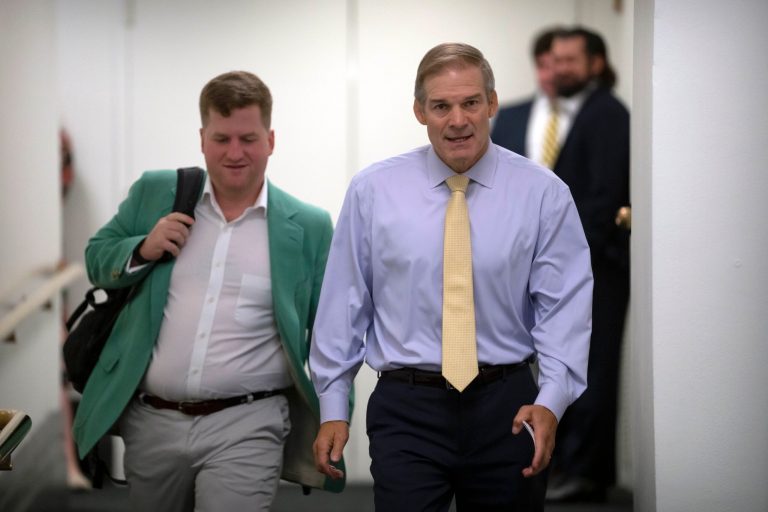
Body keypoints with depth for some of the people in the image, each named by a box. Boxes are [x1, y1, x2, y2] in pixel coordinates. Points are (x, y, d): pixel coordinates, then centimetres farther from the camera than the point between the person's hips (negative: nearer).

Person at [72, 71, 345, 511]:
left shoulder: (309, 227, 1)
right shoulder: (155, 193, 5)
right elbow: (97, 259, 13)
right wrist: (143, 248, -8)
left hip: (246, 427, -3)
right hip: (151, 423, 3)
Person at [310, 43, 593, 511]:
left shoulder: (543, 193, -2)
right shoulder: (373, 191, 0)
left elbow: (565, 305, -4)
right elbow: (344, 302, 3)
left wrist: (551, 401, -17)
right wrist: (333, 408, 2)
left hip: (506, 406, 1)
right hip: (407, 409, -1)